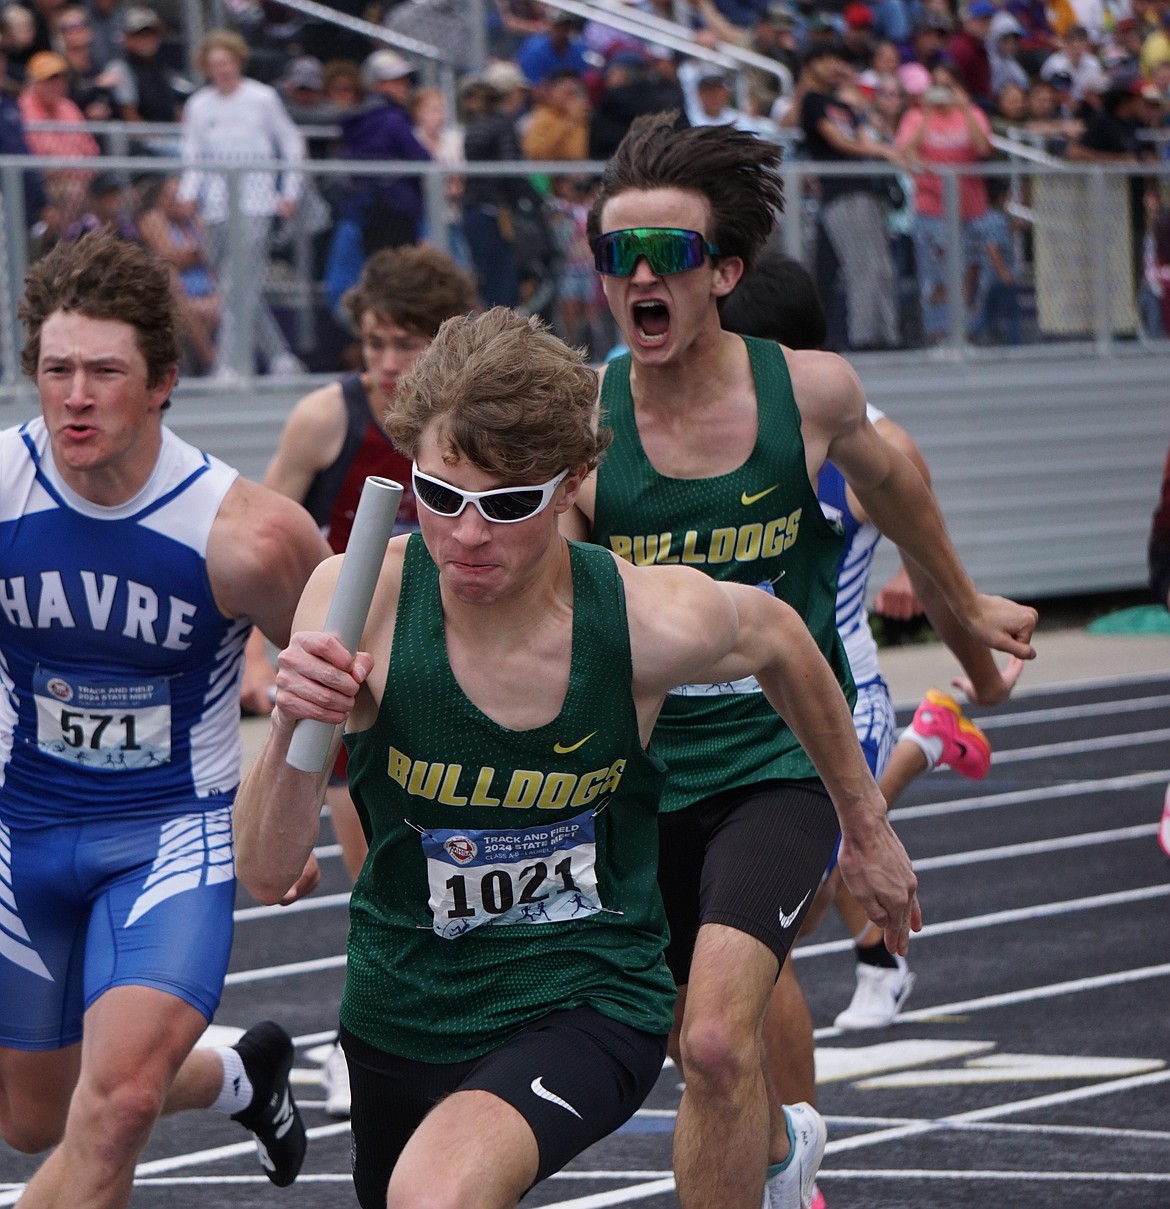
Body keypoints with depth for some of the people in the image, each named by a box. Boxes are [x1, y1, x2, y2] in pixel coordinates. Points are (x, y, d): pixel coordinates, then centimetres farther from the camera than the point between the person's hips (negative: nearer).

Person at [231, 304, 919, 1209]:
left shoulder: (655, 622, -20)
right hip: (402, 1010, 4)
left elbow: (780, 640, 6)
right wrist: (293, 735, -37)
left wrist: (866, 826, 19)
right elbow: (266, 875, -17)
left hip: (588, 999, -3)